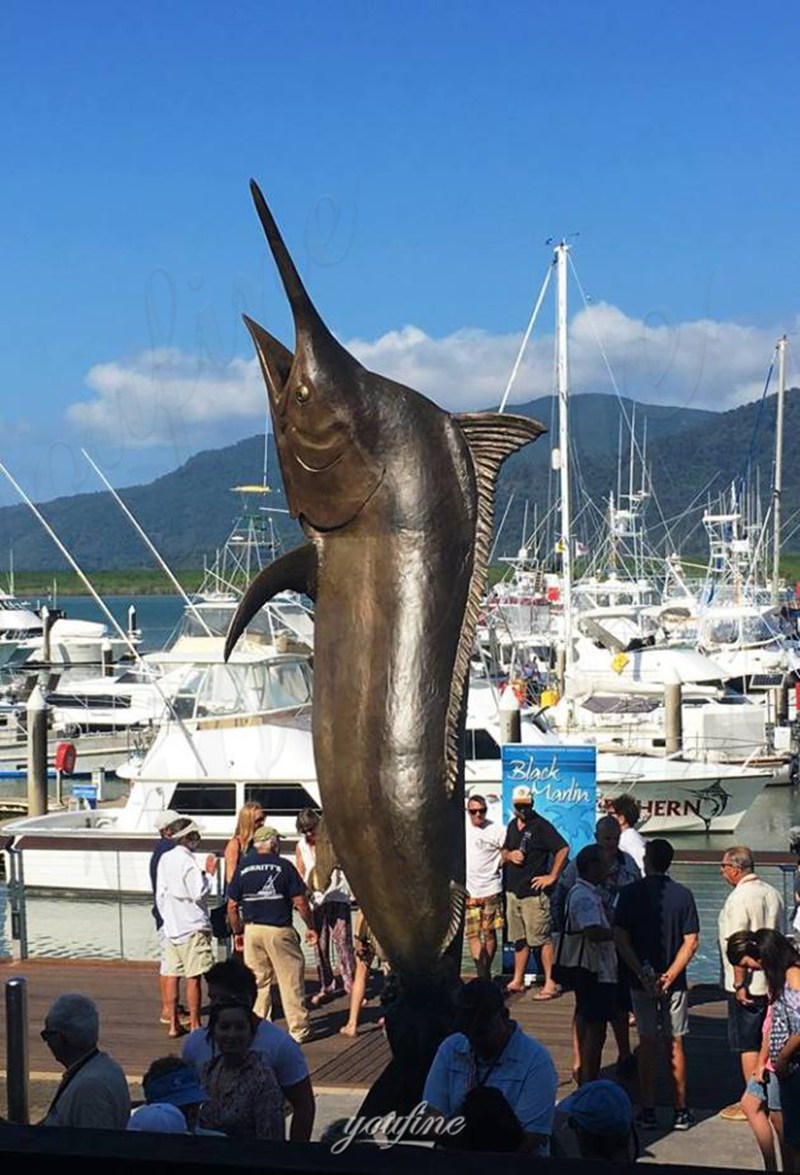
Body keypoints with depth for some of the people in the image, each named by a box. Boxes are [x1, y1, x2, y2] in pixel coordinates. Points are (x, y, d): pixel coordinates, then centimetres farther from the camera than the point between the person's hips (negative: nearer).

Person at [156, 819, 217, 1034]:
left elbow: (160, 894, 13)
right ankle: (195, 1025, 1)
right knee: (193, 976, -2)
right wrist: (209, 873, -6)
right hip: (192, 926, -8)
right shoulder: (188, 861, -16)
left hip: (171, 926, 8)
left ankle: (174, 1024, 13)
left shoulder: (165, 859, 8)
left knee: (172, 974, 9)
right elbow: (198, 894, -17)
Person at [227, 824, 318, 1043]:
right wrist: (311, 927, 6)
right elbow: (300, 902, -7)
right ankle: (298, 1029, 9)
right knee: (291, 981, 5)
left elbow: (232, 905, 5)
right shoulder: (284, 866, -5)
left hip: (252, 929, 3)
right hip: (279, 930, -3)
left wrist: (237, 931, 17)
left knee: (257, 982, 12)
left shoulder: (243, 867, 3)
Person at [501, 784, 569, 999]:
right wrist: (509, 855, 0)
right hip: (513, 891, 8)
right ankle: (518, 981, 23)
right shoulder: (512, 825, 14)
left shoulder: (541, 826, -10)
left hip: (534, 892, -8)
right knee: (519, 939, 14)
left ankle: (550, 983, -3)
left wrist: (552, 877, -14)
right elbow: (504, 851, 24)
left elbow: (563, 849, -15)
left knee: (542, 939, -6)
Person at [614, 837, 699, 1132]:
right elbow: (691, 942, -7)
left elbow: (621, 940, -10)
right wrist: (670, 975, -9)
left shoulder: (631, 893, -6)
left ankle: (648, 1111, 7)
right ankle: (680, 1111, 14)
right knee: (675, 1044, 9)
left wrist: (642, 973, -10)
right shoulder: (683, 895, -3)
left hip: (641, 982, -1)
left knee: (647, 1044, 6)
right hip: (674, 982, 1)